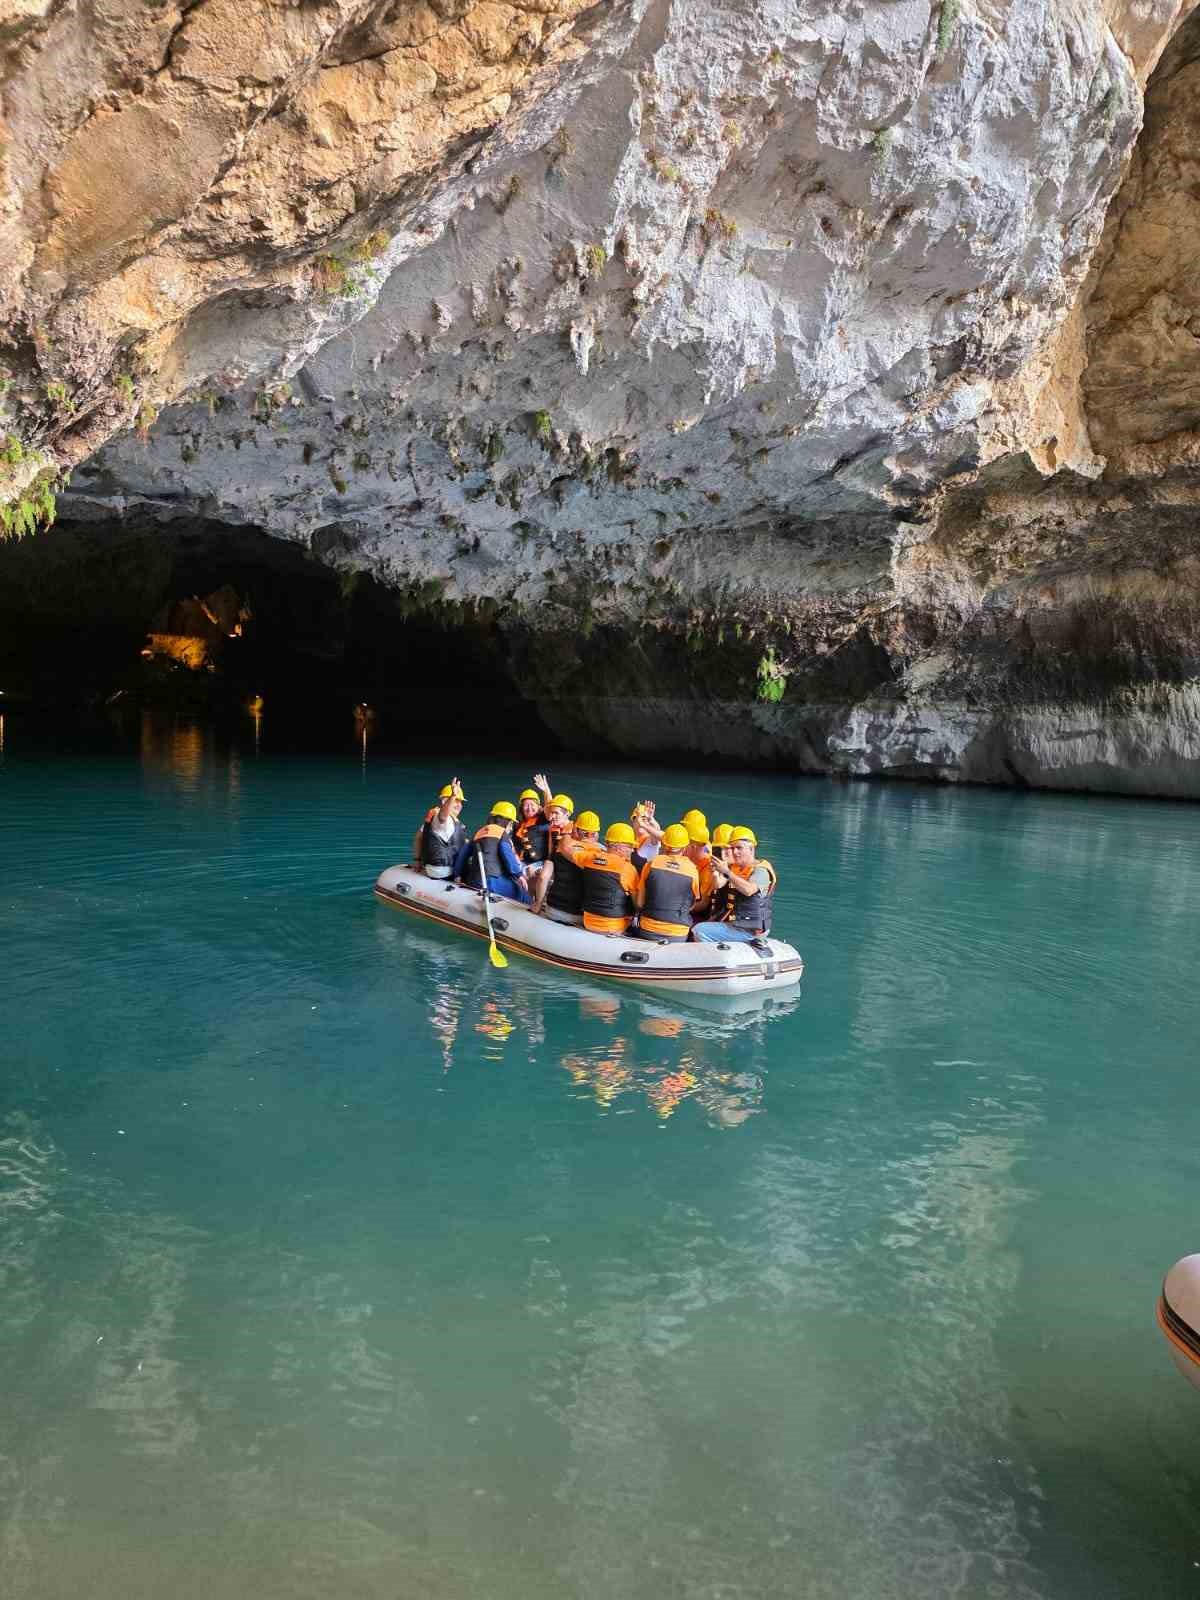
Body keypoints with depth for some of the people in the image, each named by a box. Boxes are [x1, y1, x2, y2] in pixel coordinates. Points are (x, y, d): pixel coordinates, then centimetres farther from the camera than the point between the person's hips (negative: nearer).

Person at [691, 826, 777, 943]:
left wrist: (727, 872, -35)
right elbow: (718, 885, -3)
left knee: (699, 932, -17)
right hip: (732, 922, 8)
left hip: (749, 929, -8)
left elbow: (748, 890, -30)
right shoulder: (733, 867, 12)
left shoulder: (761, 870, -10)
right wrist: (715, 873, -23)